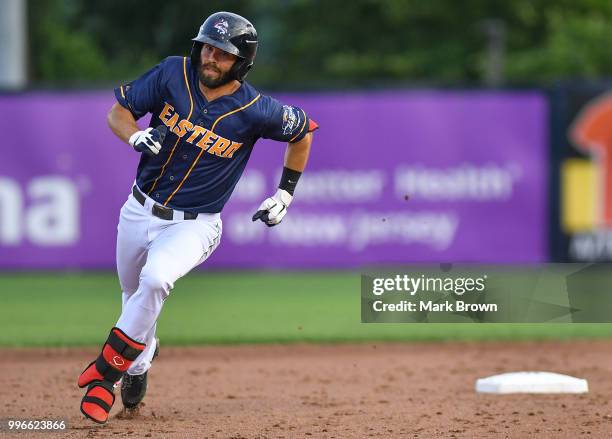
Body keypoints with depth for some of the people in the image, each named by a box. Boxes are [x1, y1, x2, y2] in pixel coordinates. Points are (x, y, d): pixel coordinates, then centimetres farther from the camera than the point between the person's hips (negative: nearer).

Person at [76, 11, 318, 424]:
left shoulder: (256, 110, -16)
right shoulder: (172, 73, -10)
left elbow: (304, 130, 3)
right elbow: (118, 112, -2)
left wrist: (285, 194, 5)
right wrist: (136, 136, -25)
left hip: (194, 225, -4)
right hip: (140, 211, 4)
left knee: (155, 280, -32)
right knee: (134, 296, 19)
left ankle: (108, 369, -18)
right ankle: (138, 365, 51)